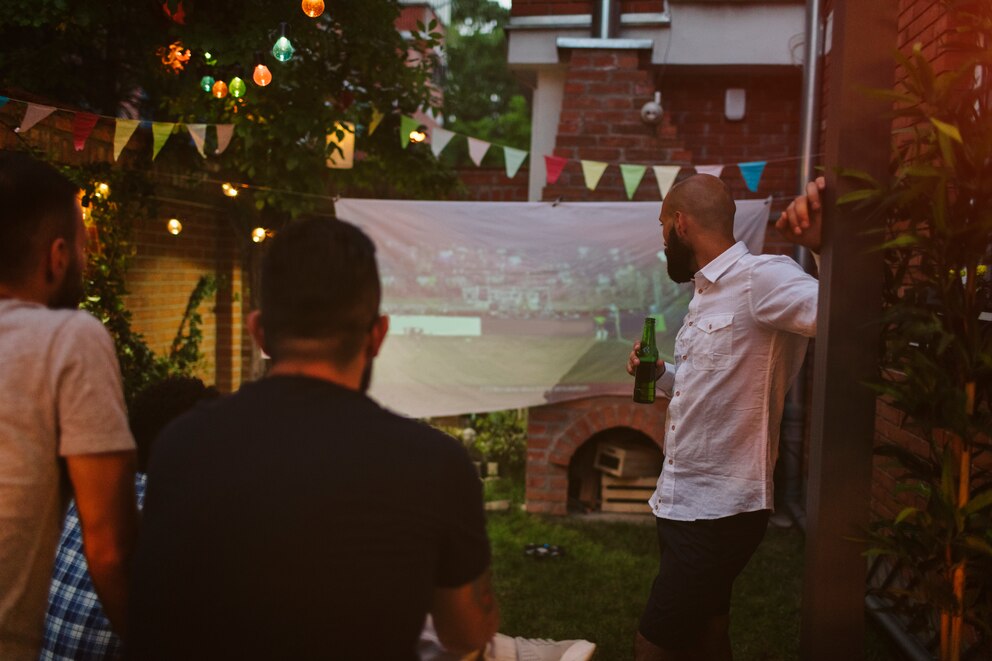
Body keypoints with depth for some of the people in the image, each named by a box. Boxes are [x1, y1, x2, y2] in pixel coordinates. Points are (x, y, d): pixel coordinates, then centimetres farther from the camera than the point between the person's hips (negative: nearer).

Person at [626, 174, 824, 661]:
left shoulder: (760, 278, -18)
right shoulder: (707, 294, 11)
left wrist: (823, 246, -47)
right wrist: (659, 375, 5)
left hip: (718, 515, -9)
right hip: (686, 506, 9)